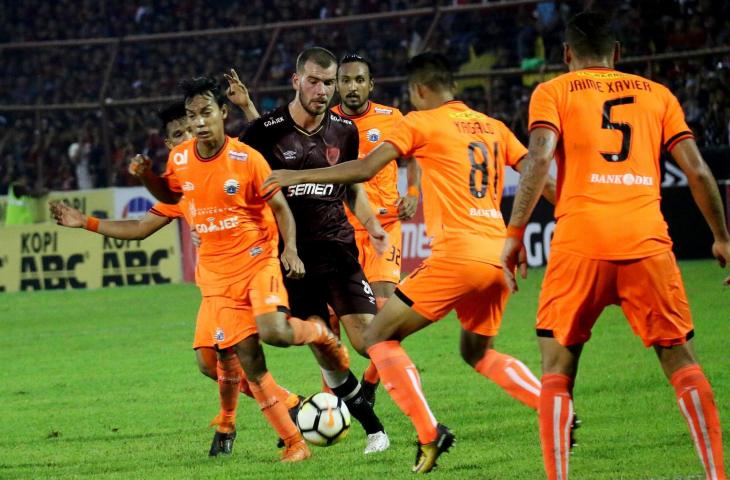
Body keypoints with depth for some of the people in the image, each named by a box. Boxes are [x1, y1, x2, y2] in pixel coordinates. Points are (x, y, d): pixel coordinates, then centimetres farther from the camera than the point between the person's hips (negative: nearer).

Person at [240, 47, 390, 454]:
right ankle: (373, 427, 14)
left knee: (370, 340, -10)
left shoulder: (345, 131, 5)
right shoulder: (267, 131, -7)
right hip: (292, 254, -2)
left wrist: (372, 225, 7)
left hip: (338, 247, 2)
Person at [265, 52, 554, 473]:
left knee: (379, 336, 3)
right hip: (498, 255, 7)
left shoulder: (422, 123, 0)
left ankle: (430, 434, -9)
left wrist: (299, 176, 2)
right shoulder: (493, 127, 17)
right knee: (478, 352, 26)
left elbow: (365, 169, -6)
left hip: (457, 253, -7)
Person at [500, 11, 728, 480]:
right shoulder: (657, 94, 18)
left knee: (557, 367, 8)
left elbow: (539, 160, -6)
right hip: (648, 242, 2)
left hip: (580, 245, -1)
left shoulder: (553, 92, 11)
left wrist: (514, 236, -6)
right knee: (683, 362, 8)